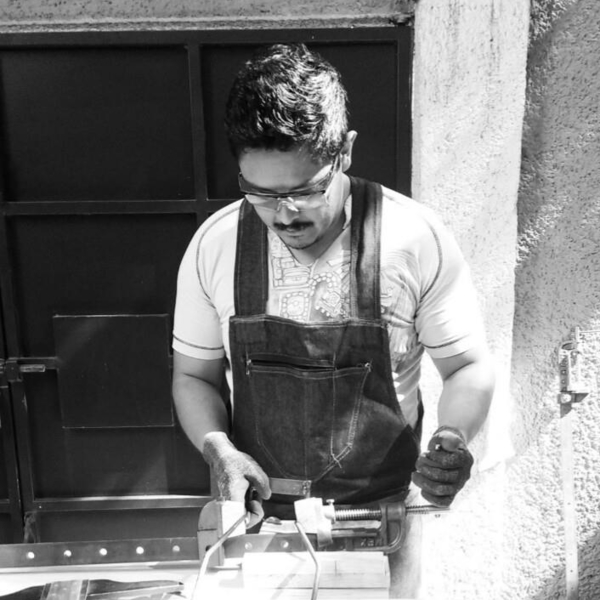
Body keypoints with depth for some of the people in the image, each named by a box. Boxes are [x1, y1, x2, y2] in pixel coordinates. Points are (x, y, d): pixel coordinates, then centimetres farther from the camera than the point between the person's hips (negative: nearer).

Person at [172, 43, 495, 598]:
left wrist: (452, 438, -26)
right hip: (260, 510, 2)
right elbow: (193, 375, 0)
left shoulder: (415, 239, -18)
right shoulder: (215, 245, -12)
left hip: (382, 513, -1)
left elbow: (468, 368, -7)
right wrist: (217, 448, -18)